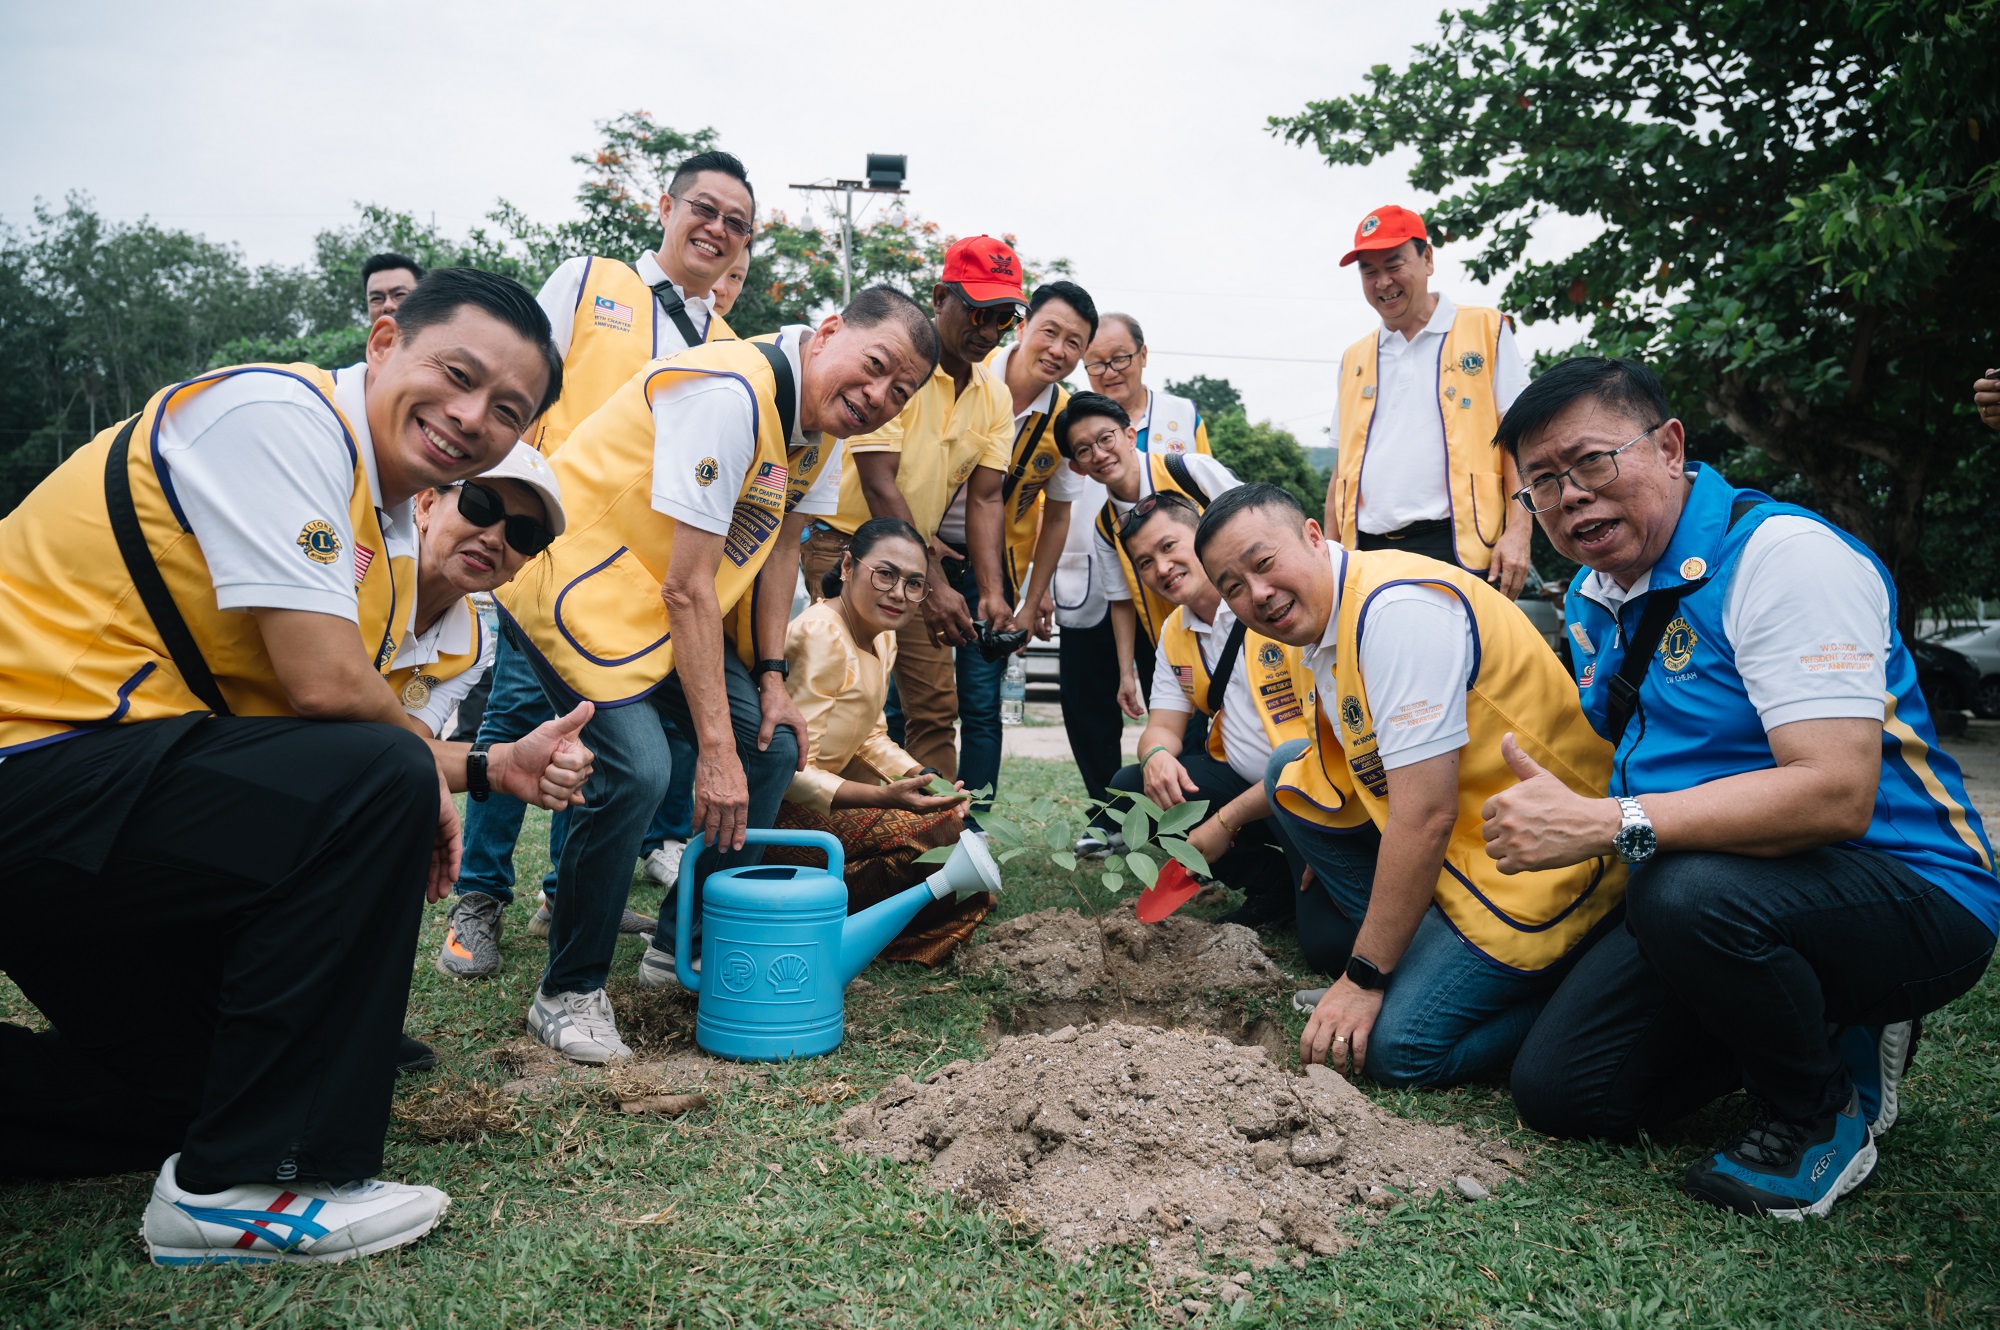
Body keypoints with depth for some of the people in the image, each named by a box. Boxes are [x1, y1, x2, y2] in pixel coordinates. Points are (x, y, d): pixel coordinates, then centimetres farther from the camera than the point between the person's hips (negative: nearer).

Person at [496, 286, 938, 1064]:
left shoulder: (824, 420, 0)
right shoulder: (730, 395, -28)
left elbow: (780, 544, 11)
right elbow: (687, 588, -28)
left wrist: (771, 677, 3)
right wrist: (715, 749, -26)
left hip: (671, 612, 9)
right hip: (581, 584, -9)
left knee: (773, 746, 0)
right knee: (637, 769, -24)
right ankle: (567, 994, -5)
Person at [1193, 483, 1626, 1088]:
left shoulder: (1396, 606, -23)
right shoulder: (1323, 625, 7)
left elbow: (1426, 816, -26)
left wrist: (1365, 978, -19)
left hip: (1547, 860, -10)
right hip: (1465, 837, 10)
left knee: (1399, 1047, -19)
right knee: (1291, 769, 7)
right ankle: (1411, 955, 4)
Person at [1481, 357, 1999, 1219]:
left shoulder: (1781, 553, -20)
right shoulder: (1596, 597, 8)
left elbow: (1835, 793, -31)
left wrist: (1605, 824, -36)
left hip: (1912, 897, -8)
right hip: (1700, 898, 8)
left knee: (1691, 893, -39)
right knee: (1557, 1091, 0)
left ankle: (1822, 1117, -8)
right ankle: (1827, 1034, 17)